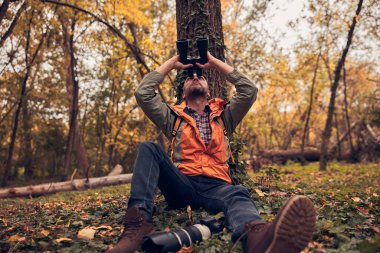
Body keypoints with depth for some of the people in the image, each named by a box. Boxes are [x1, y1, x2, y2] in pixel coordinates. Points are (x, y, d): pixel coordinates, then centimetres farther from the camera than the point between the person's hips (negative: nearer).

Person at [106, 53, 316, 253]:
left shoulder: (223, 116, 21)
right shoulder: (173, 118, 19)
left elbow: (249, 90, 10)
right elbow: (143, 93, 9)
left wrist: (214, 62, 18)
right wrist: (172, 62, 19)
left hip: (216, 185, 0)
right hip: (182, 185, 1)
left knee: (238, 195, -36)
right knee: (149, 148, -22)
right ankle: (138, 220, -40)